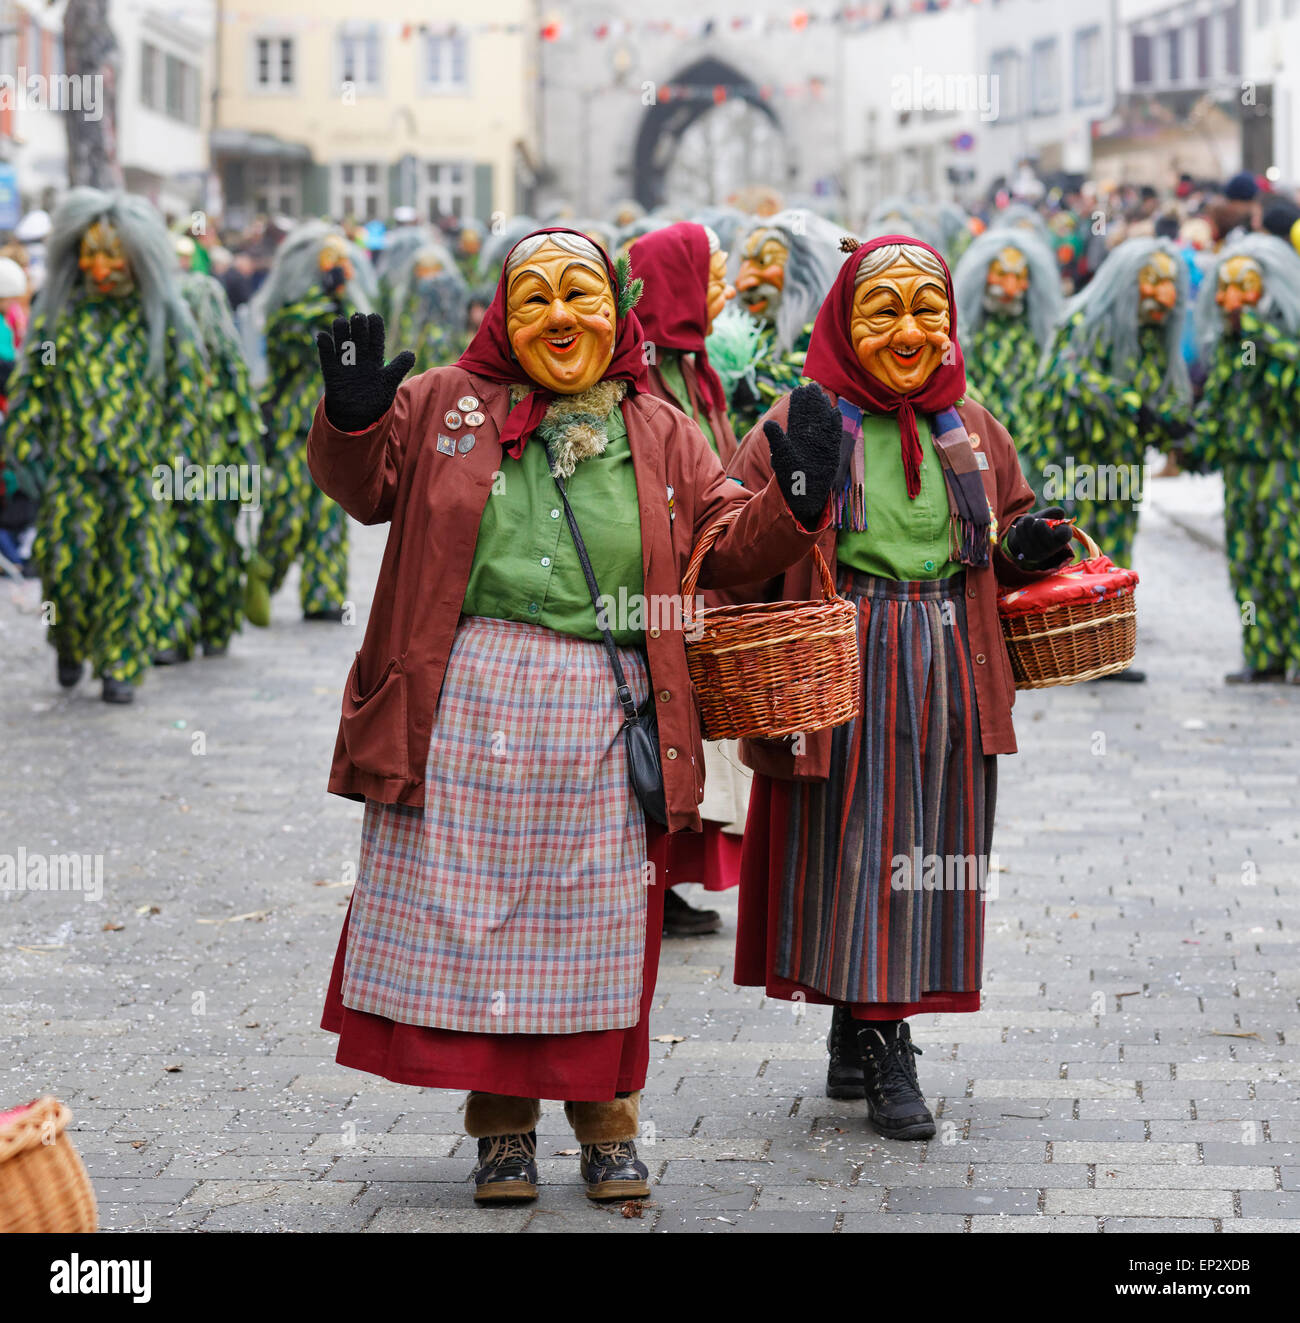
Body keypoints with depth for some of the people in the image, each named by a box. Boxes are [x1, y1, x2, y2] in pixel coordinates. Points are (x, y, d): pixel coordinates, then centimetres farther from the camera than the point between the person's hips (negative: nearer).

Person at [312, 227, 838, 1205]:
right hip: (465, 704, -1)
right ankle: (501, 1124, 18)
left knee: (595, 922, 6)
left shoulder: (662, 434, 12)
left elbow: (727, 547, 11)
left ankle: (607, 1125, 21)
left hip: (600, 719, 1)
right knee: (472, 910, 3)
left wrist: (794, 501, -8)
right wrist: (354, 417, -13)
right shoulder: (445, 405, 8)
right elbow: (364, 486, 7)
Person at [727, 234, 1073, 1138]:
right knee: (852, 851, -4)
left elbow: (1007, 537, 21)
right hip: (843, 670, -4)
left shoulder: (971, 429, 10)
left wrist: (1029, 548, 0)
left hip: (950, 672, 5)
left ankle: (864, 1036, 20)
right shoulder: (804, 422, -3)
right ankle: (883, 1052, 5)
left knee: (931, 853, 7)